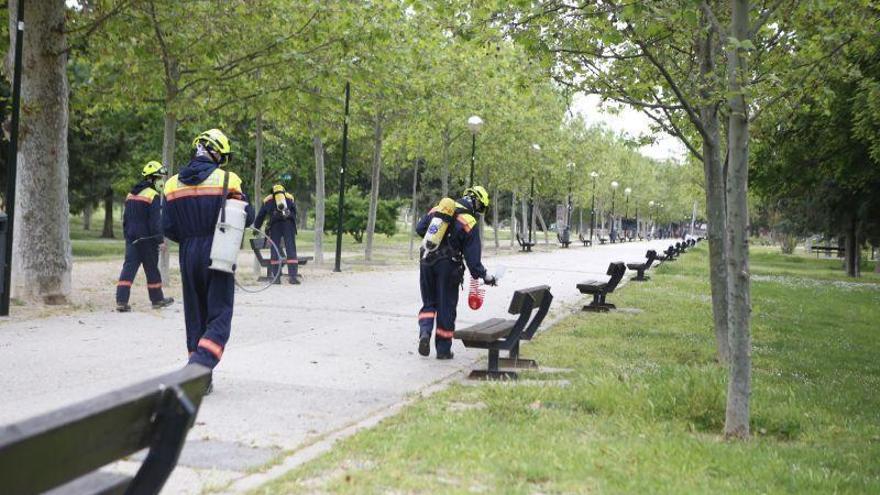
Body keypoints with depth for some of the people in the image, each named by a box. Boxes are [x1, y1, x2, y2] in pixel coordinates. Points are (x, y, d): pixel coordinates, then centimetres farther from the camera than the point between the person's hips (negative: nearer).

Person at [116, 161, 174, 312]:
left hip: (131, 238, 6)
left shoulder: (131, 195, 13)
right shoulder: (153, 196, -12)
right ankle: (157, 299, 19)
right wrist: (160, 240, -12)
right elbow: (155, 221, -16)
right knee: (152, 269, 7)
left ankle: (121, 301, -9)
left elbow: (125, 218, 19)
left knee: (129, 267, 1)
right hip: (147, 239, -6)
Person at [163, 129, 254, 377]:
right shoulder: (227, 180, -8)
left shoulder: (173, 184, 3)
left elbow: (168, 228, 4)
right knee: (219, 317, 0)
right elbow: (248, 217, -2)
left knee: (195, 316, 14)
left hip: (188, 257, 4)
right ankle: (199, 366, -22)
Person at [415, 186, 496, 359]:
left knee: (429, 302, 18)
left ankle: (424, 332, -7)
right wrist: (484, 276, 2)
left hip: (427, 262, 4)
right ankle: (443, 349, 15)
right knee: (446, 307, 9)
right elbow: (472, 256, -8)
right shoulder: (470, 223, -7)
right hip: (447, 265, -4)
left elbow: (419, 229, 13)